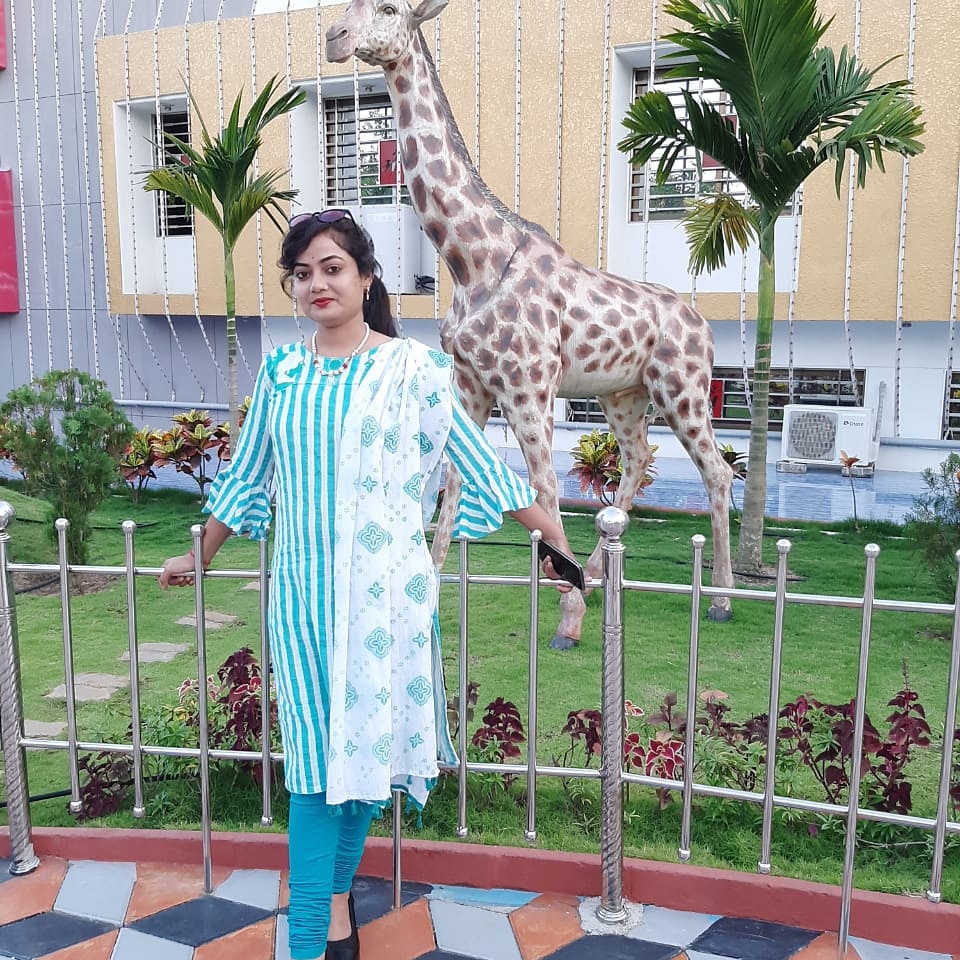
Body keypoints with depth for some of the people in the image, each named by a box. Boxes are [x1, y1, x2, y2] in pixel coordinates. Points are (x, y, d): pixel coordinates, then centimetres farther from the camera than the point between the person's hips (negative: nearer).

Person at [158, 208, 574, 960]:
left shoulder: (412, 369, -4)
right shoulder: (282, 372, 6)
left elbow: (482, 464, -1)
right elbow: (246, 476, 18)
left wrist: (559, 543, -1)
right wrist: (200, 557, 27)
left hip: (382, 586, -2)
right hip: (303, 587, 2)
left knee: (363, 743, 7)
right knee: (314, 752, 2)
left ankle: (335, 893, 28)